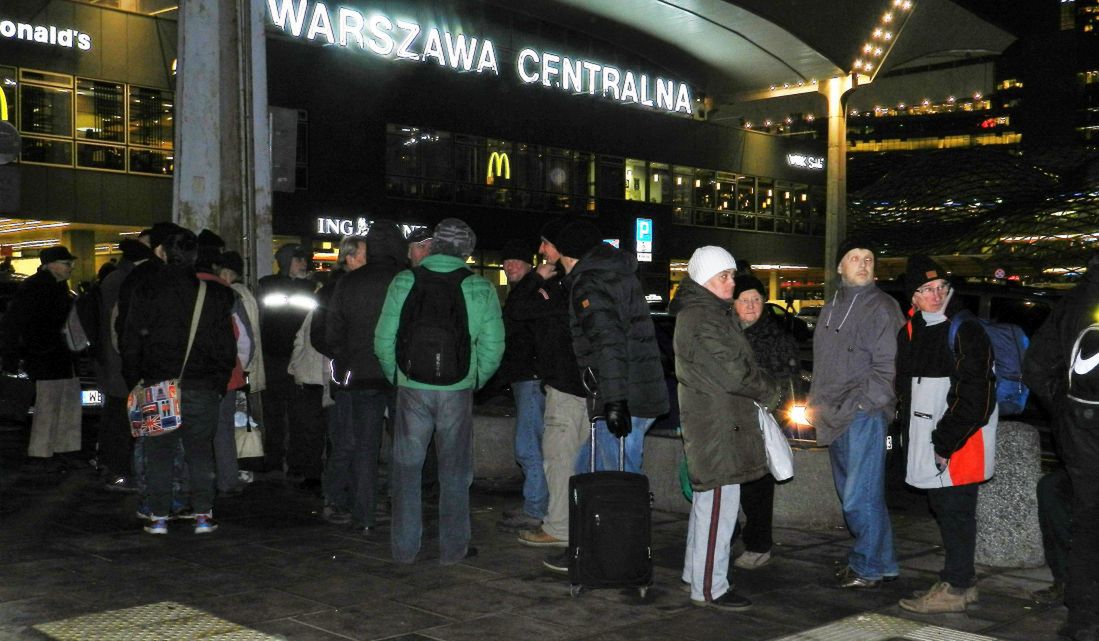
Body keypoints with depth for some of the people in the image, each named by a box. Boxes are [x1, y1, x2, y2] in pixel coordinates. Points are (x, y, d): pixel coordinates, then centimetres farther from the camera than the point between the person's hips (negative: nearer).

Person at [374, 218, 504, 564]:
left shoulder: (404, 282, -2)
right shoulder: (481, 288, -4)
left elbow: (384, 340, -1)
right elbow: (492, 345, -4)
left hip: (412, 388, 0)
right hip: (457, 389, 0)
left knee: (407, 467, 12)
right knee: (455, 470, 11)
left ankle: (404, 547, 16)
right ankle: (453, 547, 16)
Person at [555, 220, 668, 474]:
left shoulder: (588, 284, -11)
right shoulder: (621, 274, 18)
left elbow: (608, 341, -23)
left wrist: (615, 401, -27)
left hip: (623, 404, -9)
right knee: (585, 470, 20)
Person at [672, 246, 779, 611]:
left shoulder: (713, 312, 17)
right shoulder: (701, 319, -17)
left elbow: (740, 362, 19)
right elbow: (732, 372, -20)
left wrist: (763, 385, 3)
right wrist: (769, 392, -6)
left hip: (711, 422, 11)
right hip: (717, 423, -11)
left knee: (707, 498, 19)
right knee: (720, 502, -8)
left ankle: (695, 573, 30)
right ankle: (709, 588, -2)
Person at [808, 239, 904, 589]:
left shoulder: (881, 307, -7)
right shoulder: (832, 308, 18)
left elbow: (887, 368, -13)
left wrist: (855, 406, -17)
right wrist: (817, 403, 13)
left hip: (864, 416, -8)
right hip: (834, 418, 8)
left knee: (860, 496, -6)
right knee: (851, 493, 14)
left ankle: (869, 567, 7)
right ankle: (881, 562, 26)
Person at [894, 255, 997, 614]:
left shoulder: (964, 330, -11)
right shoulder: (910, 333, 12)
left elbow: (974, 393, -17)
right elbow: (906, 386, 20)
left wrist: (946, 441, -18)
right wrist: (913, 433, 9)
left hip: (961, 441, -8)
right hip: (927, 439, 8)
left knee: (956, 511, -4)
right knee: (942, 508, 15)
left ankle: (954, 589, 4)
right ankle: (963, 581, 27)